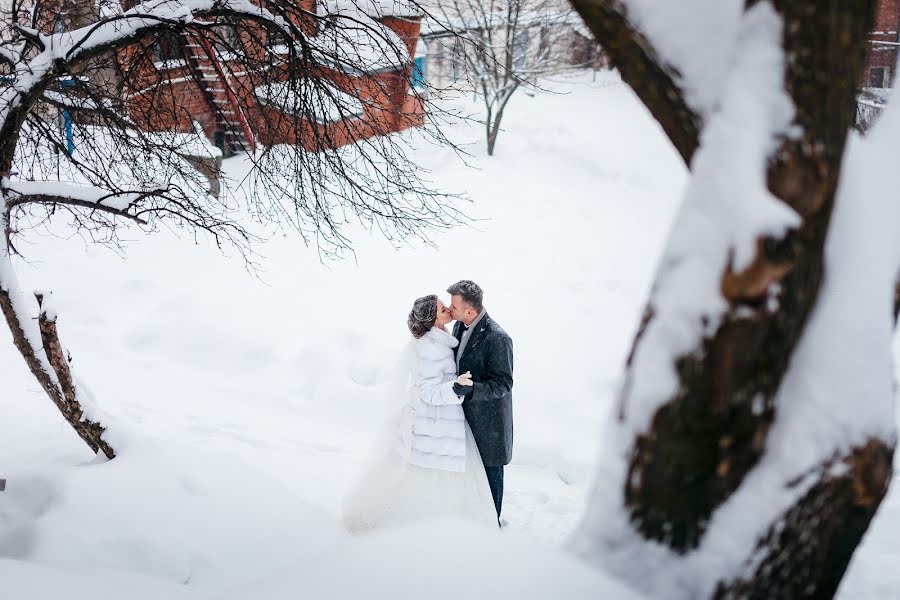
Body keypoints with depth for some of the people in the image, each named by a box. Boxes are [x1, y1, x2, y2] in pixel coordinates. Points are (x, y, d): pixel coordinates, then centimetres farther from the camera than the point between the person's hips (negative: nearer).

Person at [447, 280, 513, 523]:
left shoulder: (497, 338, -26)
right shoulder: (459, 326, -1)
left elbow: (502, 384, -25)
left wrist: (470, 389, -36)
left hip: (487, 418, -7)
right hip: (465, 412, 7)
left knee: (490, 470, 10)